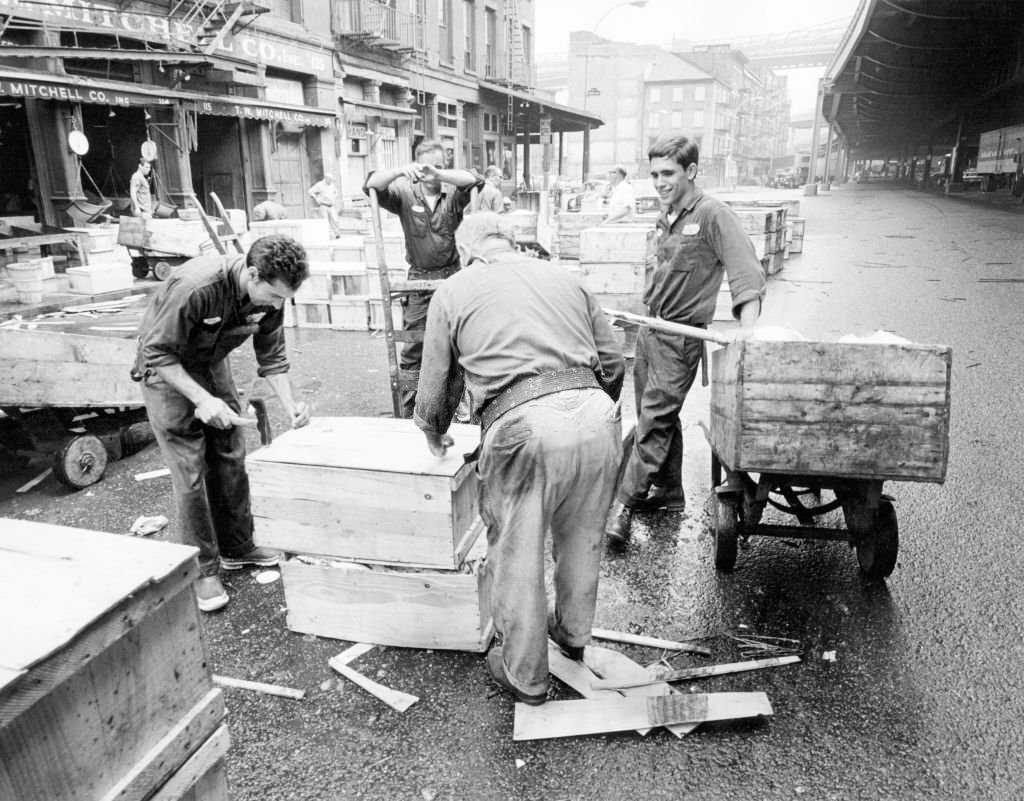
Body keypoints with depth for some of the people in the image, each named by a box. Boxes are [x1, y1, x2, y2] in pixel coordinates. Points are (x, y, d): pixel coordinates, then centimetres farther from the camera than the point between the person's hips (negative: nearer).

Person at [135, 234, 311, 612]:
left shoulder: (270, 296, -16)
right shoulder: (194, 287, -36)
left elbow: (272, 357, -4)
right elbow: (158, 353, -27)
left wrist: (290, 405, -17)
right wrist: (202, 399, -34)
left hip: (212, 365, 6)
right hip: (166, 370, -6)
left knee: (231, 459, 8)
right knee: (191, 472, -7)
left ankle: (237, 548, 24)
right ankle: (202, 570, 6)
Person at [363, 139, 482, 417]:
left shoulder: (453, 197, 3)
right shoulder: (405, 195, 4)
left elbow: (473, 181, -16)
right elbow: (371, 185, -11)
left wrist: (438, 174, -32)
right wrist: (400, 171, -30)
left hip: (452, 279, 0)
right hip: (418, 281, 0)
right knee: (413, 350, 3)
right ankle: (408, 412, 12)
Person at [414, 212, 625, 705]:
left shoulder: (453, 291, 14)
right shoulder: (562, 277, 22)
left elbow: (435, 389, 16)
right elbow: (614, 363, 19)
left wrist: (434, 436, 37)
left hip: (523, 424, -4)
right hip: (596, 414, 5)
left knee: (517, 557, 15)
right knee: (582, 538, 26)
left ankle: (526, 677, 33)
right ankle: (573, 634, 50)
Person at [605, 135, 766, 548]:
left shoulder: (713, 215, -13)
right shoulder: (666, 216, 12)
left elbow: (747, 272, -23)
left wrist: (747, 328, -36)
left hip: (681, 336, -8)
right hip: (649, 327, 8)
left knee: (654, 420, -8)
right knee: (661, 416, 15)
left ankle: (623, 504, -2)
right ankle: (668, 492, 29)